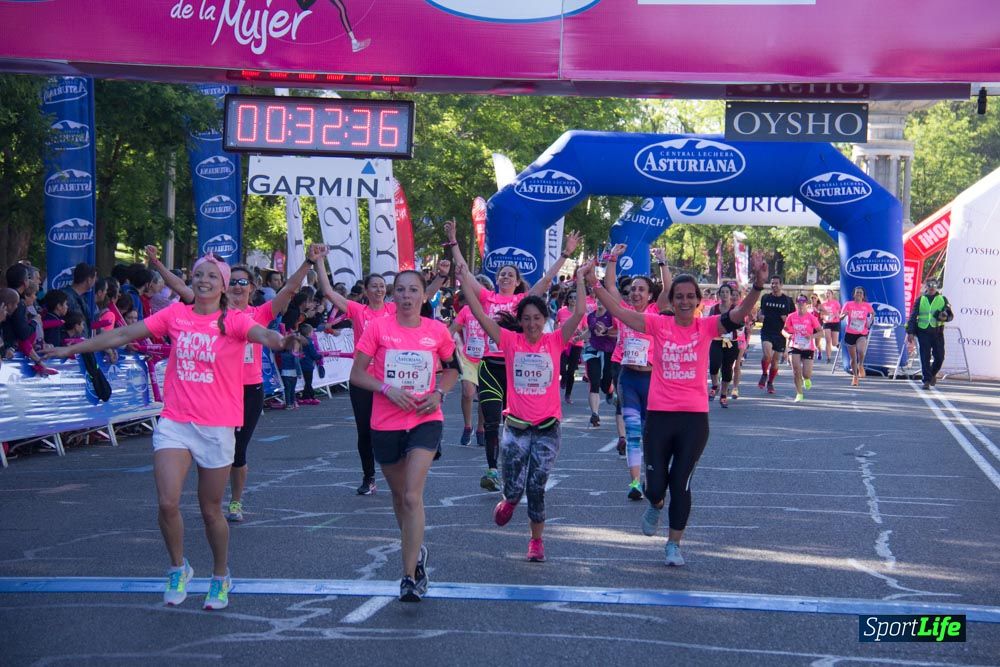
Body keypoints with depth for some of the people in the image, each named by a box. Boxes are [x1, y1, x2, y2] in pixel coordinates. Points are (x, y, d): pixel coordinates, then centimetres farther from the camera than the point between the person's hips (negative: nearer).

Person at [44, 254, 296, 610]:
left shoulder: (232, 321, -5)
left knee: (211, 510, 7)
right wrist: (72, 349, 7)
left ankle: (221, 577, 30)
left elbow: (260, 333, -27)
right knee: (167, 502, -13)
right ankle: (178, 568, 12)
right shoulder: (176, 315, 4)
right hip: (175, 423, 2)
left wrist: (278, 339, -52)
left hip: (216, 427, -2)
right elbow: (124, 334, 7)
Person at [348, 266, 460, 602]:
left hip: (425, 420, -1)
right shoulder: (378, 327, -4)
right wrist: (387, 389, -17)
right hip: (386, 423, 1)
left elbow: (452, 369, 16)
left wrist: (439, 393, -3)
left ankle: (410, 576, -14)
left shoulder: (437, 331, 0)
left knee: (412, 496, -15)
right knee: (399, 494, 16)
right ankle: (415, 550, 43)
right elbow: (357, 374, -1)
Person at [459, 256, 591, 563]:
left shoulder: (555, 341, 1)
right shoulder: (510, 341, -1)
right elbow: (479, 313, -5)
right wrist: (464, 277, -9)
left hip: (547, 427, 0)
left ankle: (536, 540, 19)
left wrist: (580, 277, -8)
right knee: (514, 488, -1)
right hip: (516, 426, 0)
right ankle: (509, 500, 36)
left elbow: (579, 312, -8)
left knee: (536, 488, 2)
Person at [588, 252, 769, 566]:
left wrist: (757, 286, -33)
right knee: (655, 485, 3)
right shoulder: (659, 325, -2)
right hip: (659, 416, 0)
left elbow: (737, 315, -17)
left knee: (681, 484, 4)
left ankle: (674, 543, 21)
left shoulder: (706, 327, -2)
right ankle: (656, 505, 41)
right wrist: (594, 284, -19)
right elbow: (620, 312, -10)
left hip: (694, 417, 0)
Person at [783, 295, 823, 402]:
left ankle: (806, 379, 37)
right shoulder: (791, 317, -2)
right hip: (794, 347, 1)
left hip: (808, 348, -1)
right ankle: (799, 394, 1)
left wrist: (812, 336, -25)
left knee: (807, 374, -4)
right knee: (796, 371, -13)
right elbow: (784, 330, 7)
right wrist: (788, 335, -15)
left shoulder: (811, 318, -8)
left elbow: (821, 332, -5)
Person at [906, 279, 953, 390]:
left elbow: (950, 316, 8)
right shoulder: (920, 300, 10)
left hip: (937, 332, 1)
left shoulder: (942, 299, 10)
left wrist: (945, 316, -16)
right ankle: (927, 380, -3)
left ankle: (933, 373, 26)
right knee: (925, 357, -5)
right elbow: (913, 316, 9)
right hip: (923, 332, 0)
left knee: (939, 357, -1)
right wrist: (910, 332, 1)